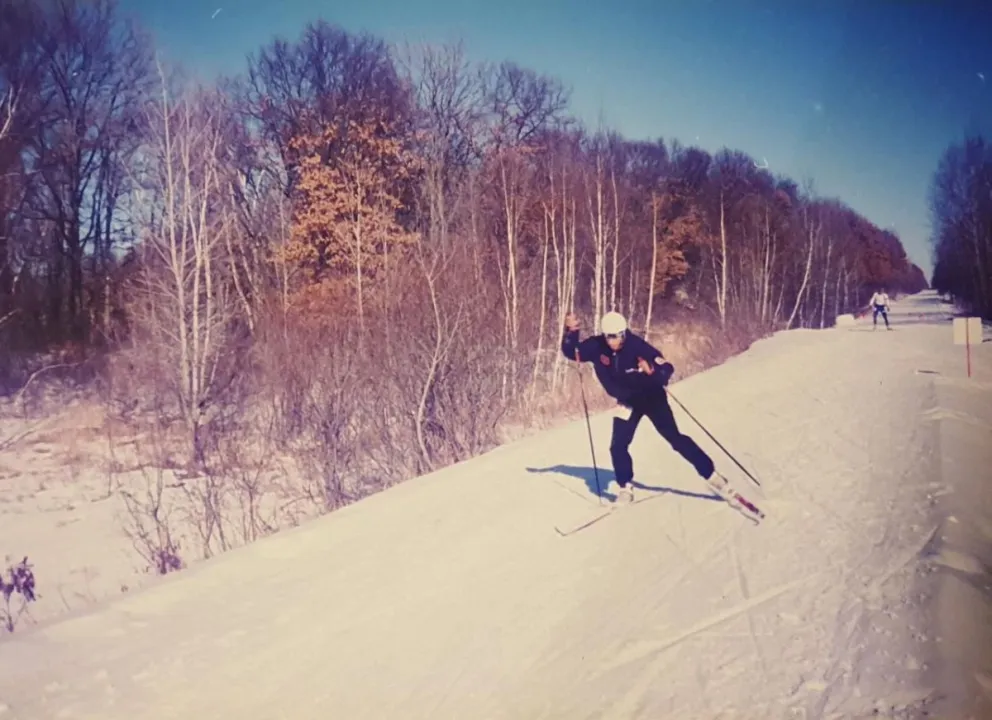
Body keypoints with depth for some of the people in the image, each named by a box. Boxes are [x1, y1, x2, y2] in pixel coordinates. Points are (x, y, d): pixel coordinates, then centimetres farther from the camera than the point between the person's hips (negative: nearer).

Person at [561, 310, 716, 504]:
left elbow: (667, 368, -29)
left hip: (652, 397, -4)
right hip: (627, 401, 4)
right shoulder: (596, 346, -19)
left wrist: (654, 372, -51)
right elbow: (571, 352, -8)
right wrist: (571, 332, -26)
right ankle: (626, 487, 14)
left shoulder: (637, 345, -29)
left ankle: (710, 473, 5)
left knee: (674, 438, -6)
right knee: (618, 446, -4)